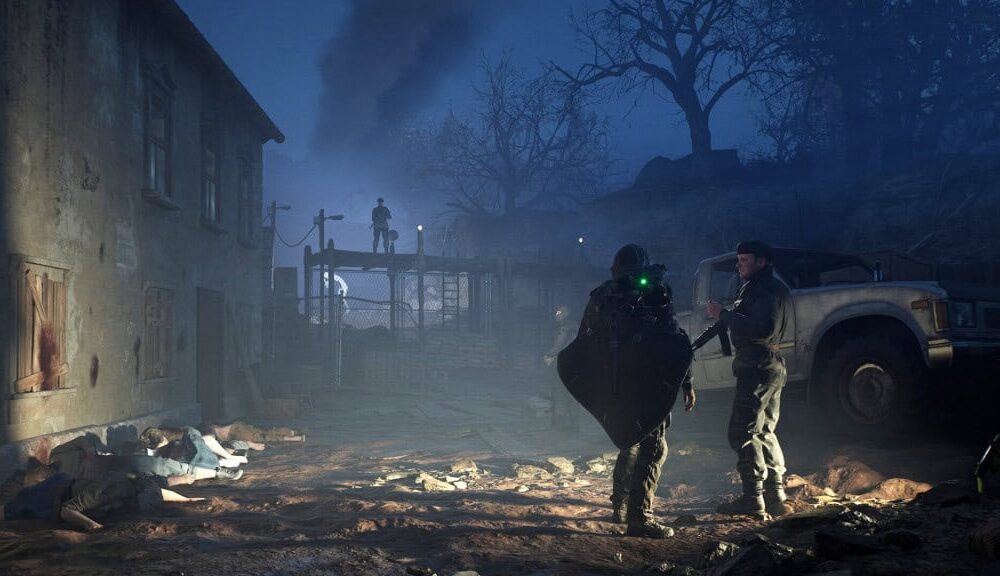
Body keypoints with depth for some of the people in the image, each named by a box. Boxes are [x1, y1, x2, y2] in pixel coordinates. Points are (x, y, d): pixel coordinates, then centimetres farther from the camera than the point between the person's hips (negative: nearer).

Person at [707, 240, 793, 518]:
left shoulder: (769, 289, -13)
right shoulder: (754, 288, 21)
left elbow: (762, 329, -26)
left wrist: (724, 314, -22)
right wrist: (724, 315, 6)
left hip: (759, 368, -11)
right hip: (768, 367, 11)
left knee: (743, 432, -10)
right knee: (764, 433, 14)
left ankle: (753, 499, -9)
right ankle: (775, 498, 18)